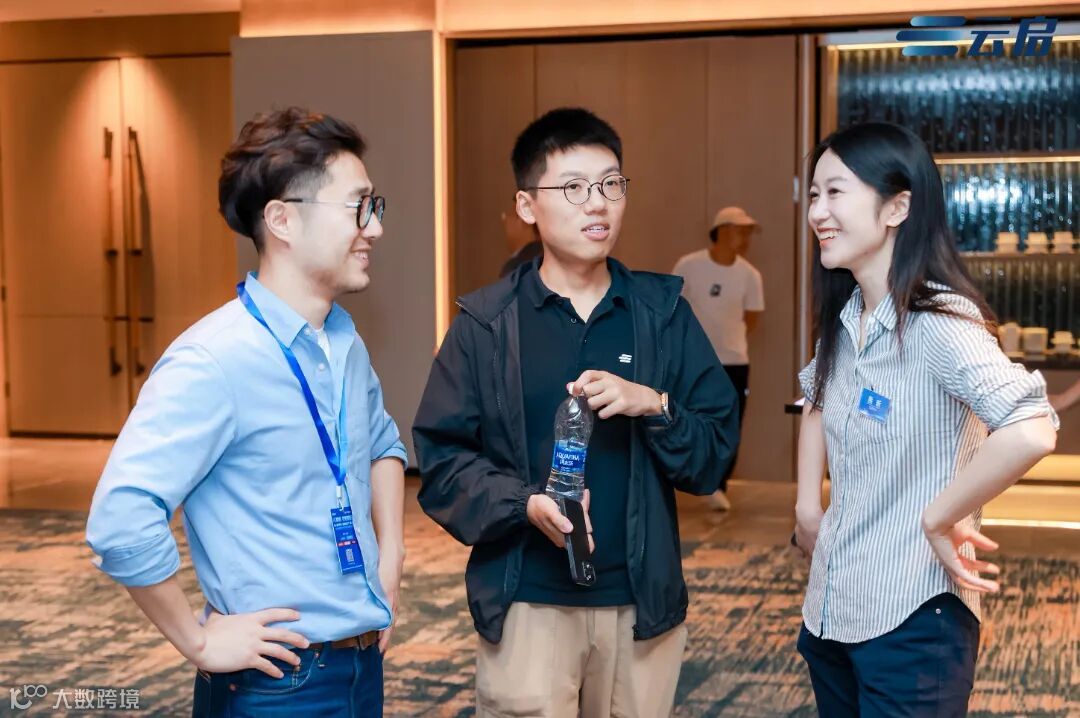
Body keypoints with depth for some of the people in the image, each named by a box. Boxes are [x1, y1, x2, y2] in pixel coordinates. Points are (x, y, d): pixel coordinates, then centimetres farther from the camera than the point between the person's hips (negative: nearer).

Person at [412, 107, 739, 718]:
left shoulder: (663, 313, 4)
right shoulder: (487, 323, -1)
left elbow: (717, 451, 4)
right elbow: (442, 459, -3)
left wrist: (655, 407, -15)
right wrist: (526, 505, -19)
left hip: (642, 600, 2)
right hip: (527, 603, -2)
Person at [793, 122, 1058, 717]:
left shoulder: (938, 320, -19)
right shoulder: (842, 318, 5)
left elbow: (1031, 433, -35)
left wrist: (938, 519, -23)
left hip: (911, 623, -8)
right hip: (829, 613, 8)